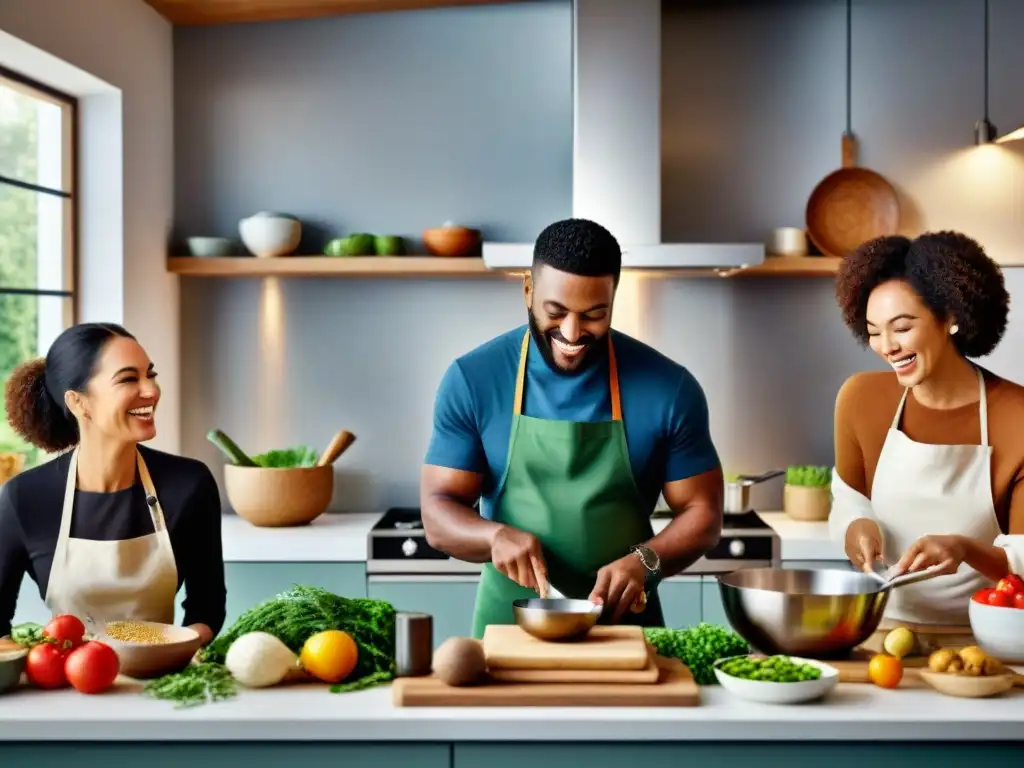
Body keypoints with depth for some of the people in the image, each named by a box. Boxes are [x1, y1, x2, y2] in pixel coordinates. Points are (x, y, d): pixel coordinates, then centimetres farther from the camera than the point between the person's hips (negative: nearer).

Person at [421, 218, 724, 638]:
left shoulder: (668, 388, -4)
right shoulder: (472, 380, -4)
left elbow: (703, 512, 3)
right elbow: (437, 514, -2)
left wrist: (644, 561, -15)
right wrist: (496, 535, -21)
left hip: (624, 623, 0)